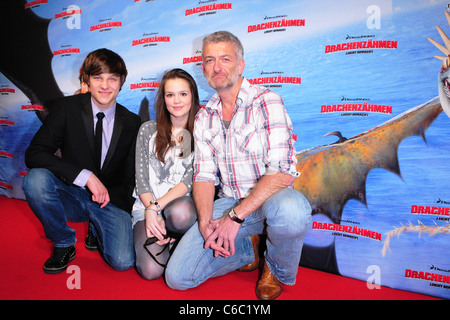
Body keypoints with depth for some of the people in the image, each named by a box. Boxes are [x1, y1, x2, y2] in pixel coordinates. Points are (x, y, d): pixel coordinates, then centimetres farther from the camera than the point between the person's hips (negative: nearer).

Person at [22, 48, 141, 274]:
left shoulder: (132, 123, -1)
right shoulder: (66, 108, -5)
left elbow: (132, 175, 7)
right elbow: (34, 154, -16)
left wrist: (110, 195, -11)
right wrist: (85, 176, -25)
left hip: (110, 199, 0)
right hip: (71, 195, 1)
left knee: (123, 261, -21)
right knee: (35, 179, -31)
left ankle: (97, 229, 15)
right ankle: (64, 244, -5)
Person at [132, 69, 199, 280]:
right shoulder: (148, 130, 7)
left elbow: (192, 179, -7)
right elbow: (141, 178, 3)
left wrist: (157, 206, -18)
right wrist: (150, 211, -13)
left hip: (181, 202, -1)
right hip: (147, 206, 1)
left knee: (179, 212, -40)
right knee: (150, 270, -22)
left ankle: (178, 241, -5)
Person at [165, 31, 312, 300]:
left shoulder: (266, 102, -11)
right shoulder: (204, 118, 7)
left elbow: (282, 172, -21)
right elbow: (203, 175, 4)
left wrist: (235, 216, -25)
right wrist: (206, 222, -14)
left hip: (269, 199, -3)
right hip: (229, 202, 4)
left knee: (291, 211, -41)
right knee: (177, 276, -10)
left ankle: (277, 271, -5)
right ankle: (248, 247, 13)